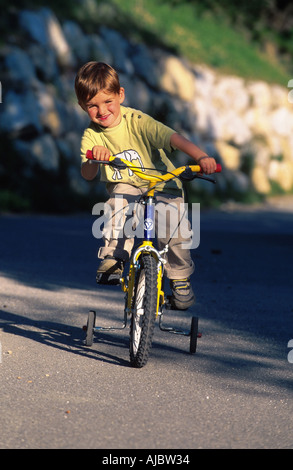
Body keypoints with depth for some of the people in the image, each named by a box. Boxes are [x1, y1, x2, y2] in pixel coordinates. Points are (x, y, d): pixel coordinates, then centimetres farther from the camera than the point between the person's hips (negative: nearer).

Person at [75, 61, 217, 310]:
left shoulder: (137, 122, -16)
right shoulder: (92, 135, -7)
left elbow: (173, 137, -27)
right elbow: (88, 175, -18)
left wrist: (202, 157, -42)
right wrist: (94, 157, -41)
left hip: (162, 188, -2)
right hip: (126, 187, 2)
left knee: (171, 228, -25)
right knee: (120, 200, -34)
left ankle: (180, 279, -2)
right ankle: (114, 257, -24)